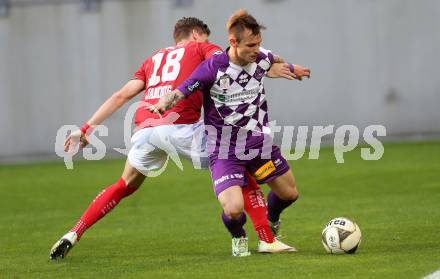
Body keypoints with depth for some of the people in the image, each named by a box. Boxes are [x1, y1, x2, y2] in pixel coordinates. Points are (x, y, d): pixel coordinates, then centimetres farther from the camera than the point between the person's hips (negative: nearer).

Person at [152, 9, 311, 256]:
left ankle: (271, 220, 54)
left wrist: (293, 69, 41)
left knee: (289, 193, 17)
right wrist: (163, 103, -48)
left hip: (260, 142, 6)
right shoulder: (213, 68, -23)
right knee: (234, 209, -21)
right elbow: (180, 92, -25)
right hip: (225, 150, -5)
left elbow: (275, 60, 19)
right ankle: (239, 237, 17)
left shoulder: (262, 58, -6)